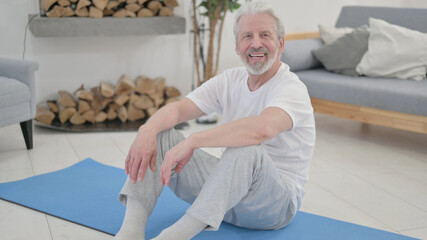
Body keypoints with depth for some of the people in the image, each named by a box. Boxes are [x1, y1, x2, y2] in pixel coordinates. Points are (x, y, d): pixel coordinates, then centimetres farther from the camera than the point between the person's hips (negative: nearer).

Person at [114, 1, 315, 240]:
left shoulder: (291, 88, -18)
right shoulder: (231, 81, 5)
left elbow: (262, 128, -41)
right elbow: (179, 108, -6)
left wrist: (191, 142, -42)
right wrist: (147, 130, -28)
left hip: (278, 203, -7)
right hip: (232, 182, 7)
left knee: (246, 151, -40)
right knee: (159, 134, -6)